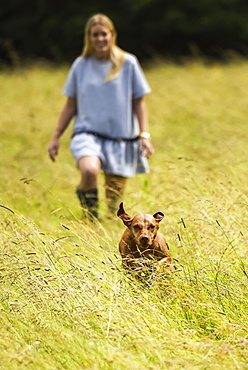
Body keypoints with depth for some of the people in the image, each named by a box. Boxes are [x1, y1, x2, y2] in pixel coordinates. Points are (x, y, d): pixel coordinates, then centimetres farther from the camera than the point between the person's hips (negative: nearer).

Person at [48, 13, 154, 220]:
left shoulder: (128, 63, 3)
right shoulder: (81, 65, 6)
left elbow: (139, 103, 7)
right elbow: (71, 105, 13)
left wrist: (144, 135, -1)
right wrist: (56, 137, 10)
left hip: (121, 139, 1)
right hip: (88, 133, -1)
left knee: (115, 198, 1)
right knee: (89, 170, -31)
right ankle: (90, 217, -9)